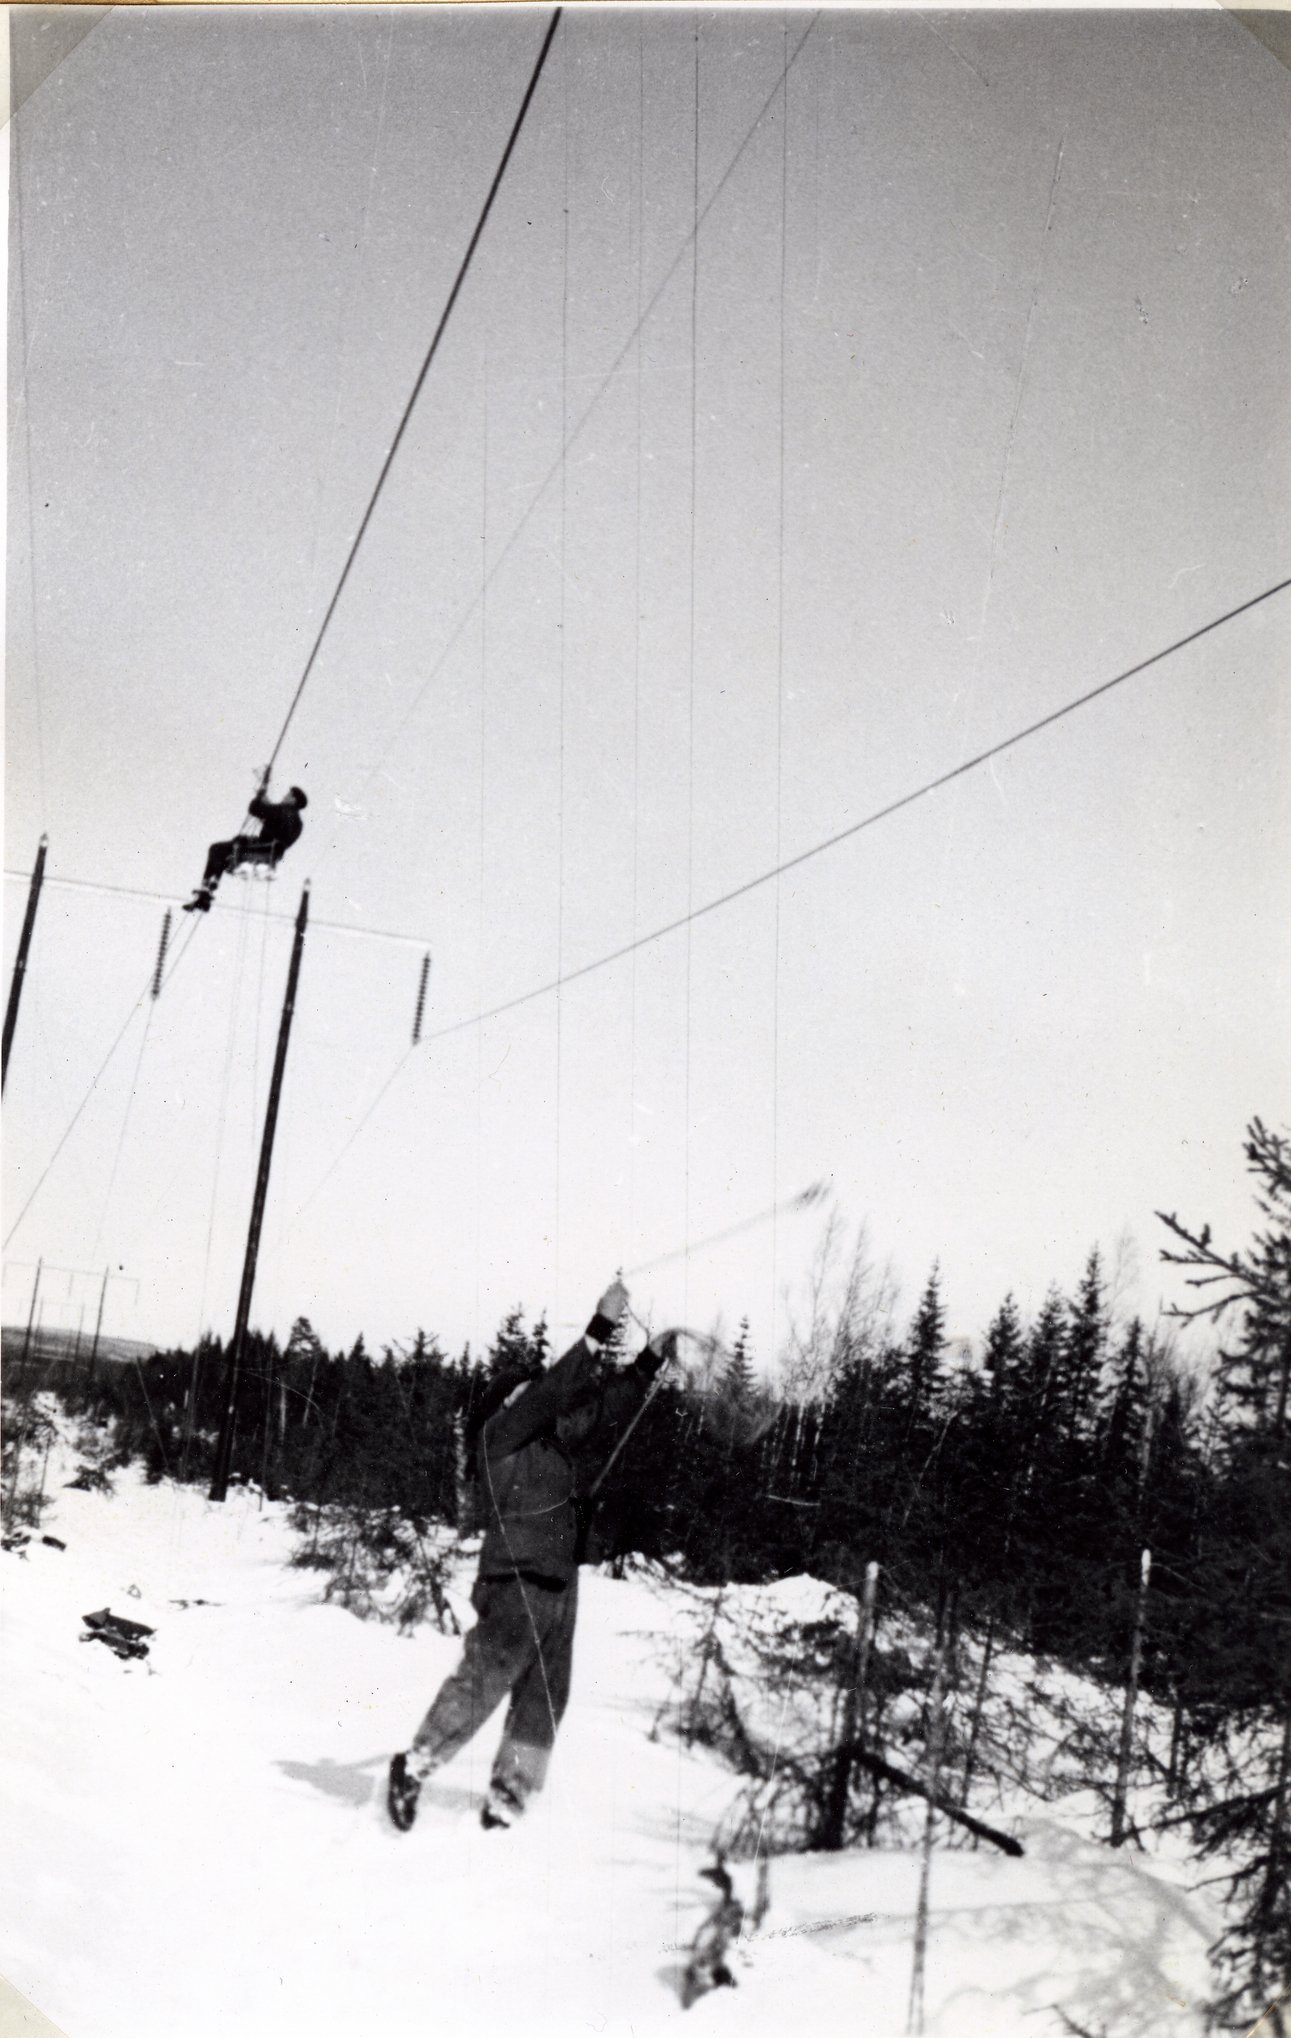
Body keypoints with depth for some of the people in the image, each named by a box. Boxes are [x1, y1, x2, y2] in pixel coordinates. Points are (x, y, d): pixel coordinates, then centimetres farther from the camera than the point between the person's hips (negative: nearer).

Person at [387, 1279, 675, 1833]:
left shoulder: (554, 1443, 20)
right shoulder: (497, 1434, 0)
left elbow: (606, 1417, 24)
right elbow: (554, 1393, -11)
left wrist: (649, 1362, 17)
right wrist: (599, 1331, -15)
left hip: (558, 1582, 8)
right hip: (517, 1578, -8)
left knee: (543, 1700, 5)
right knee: (486, 1676, -14)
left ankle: (504, 1807, 10)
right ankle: (415, 1766, 1)